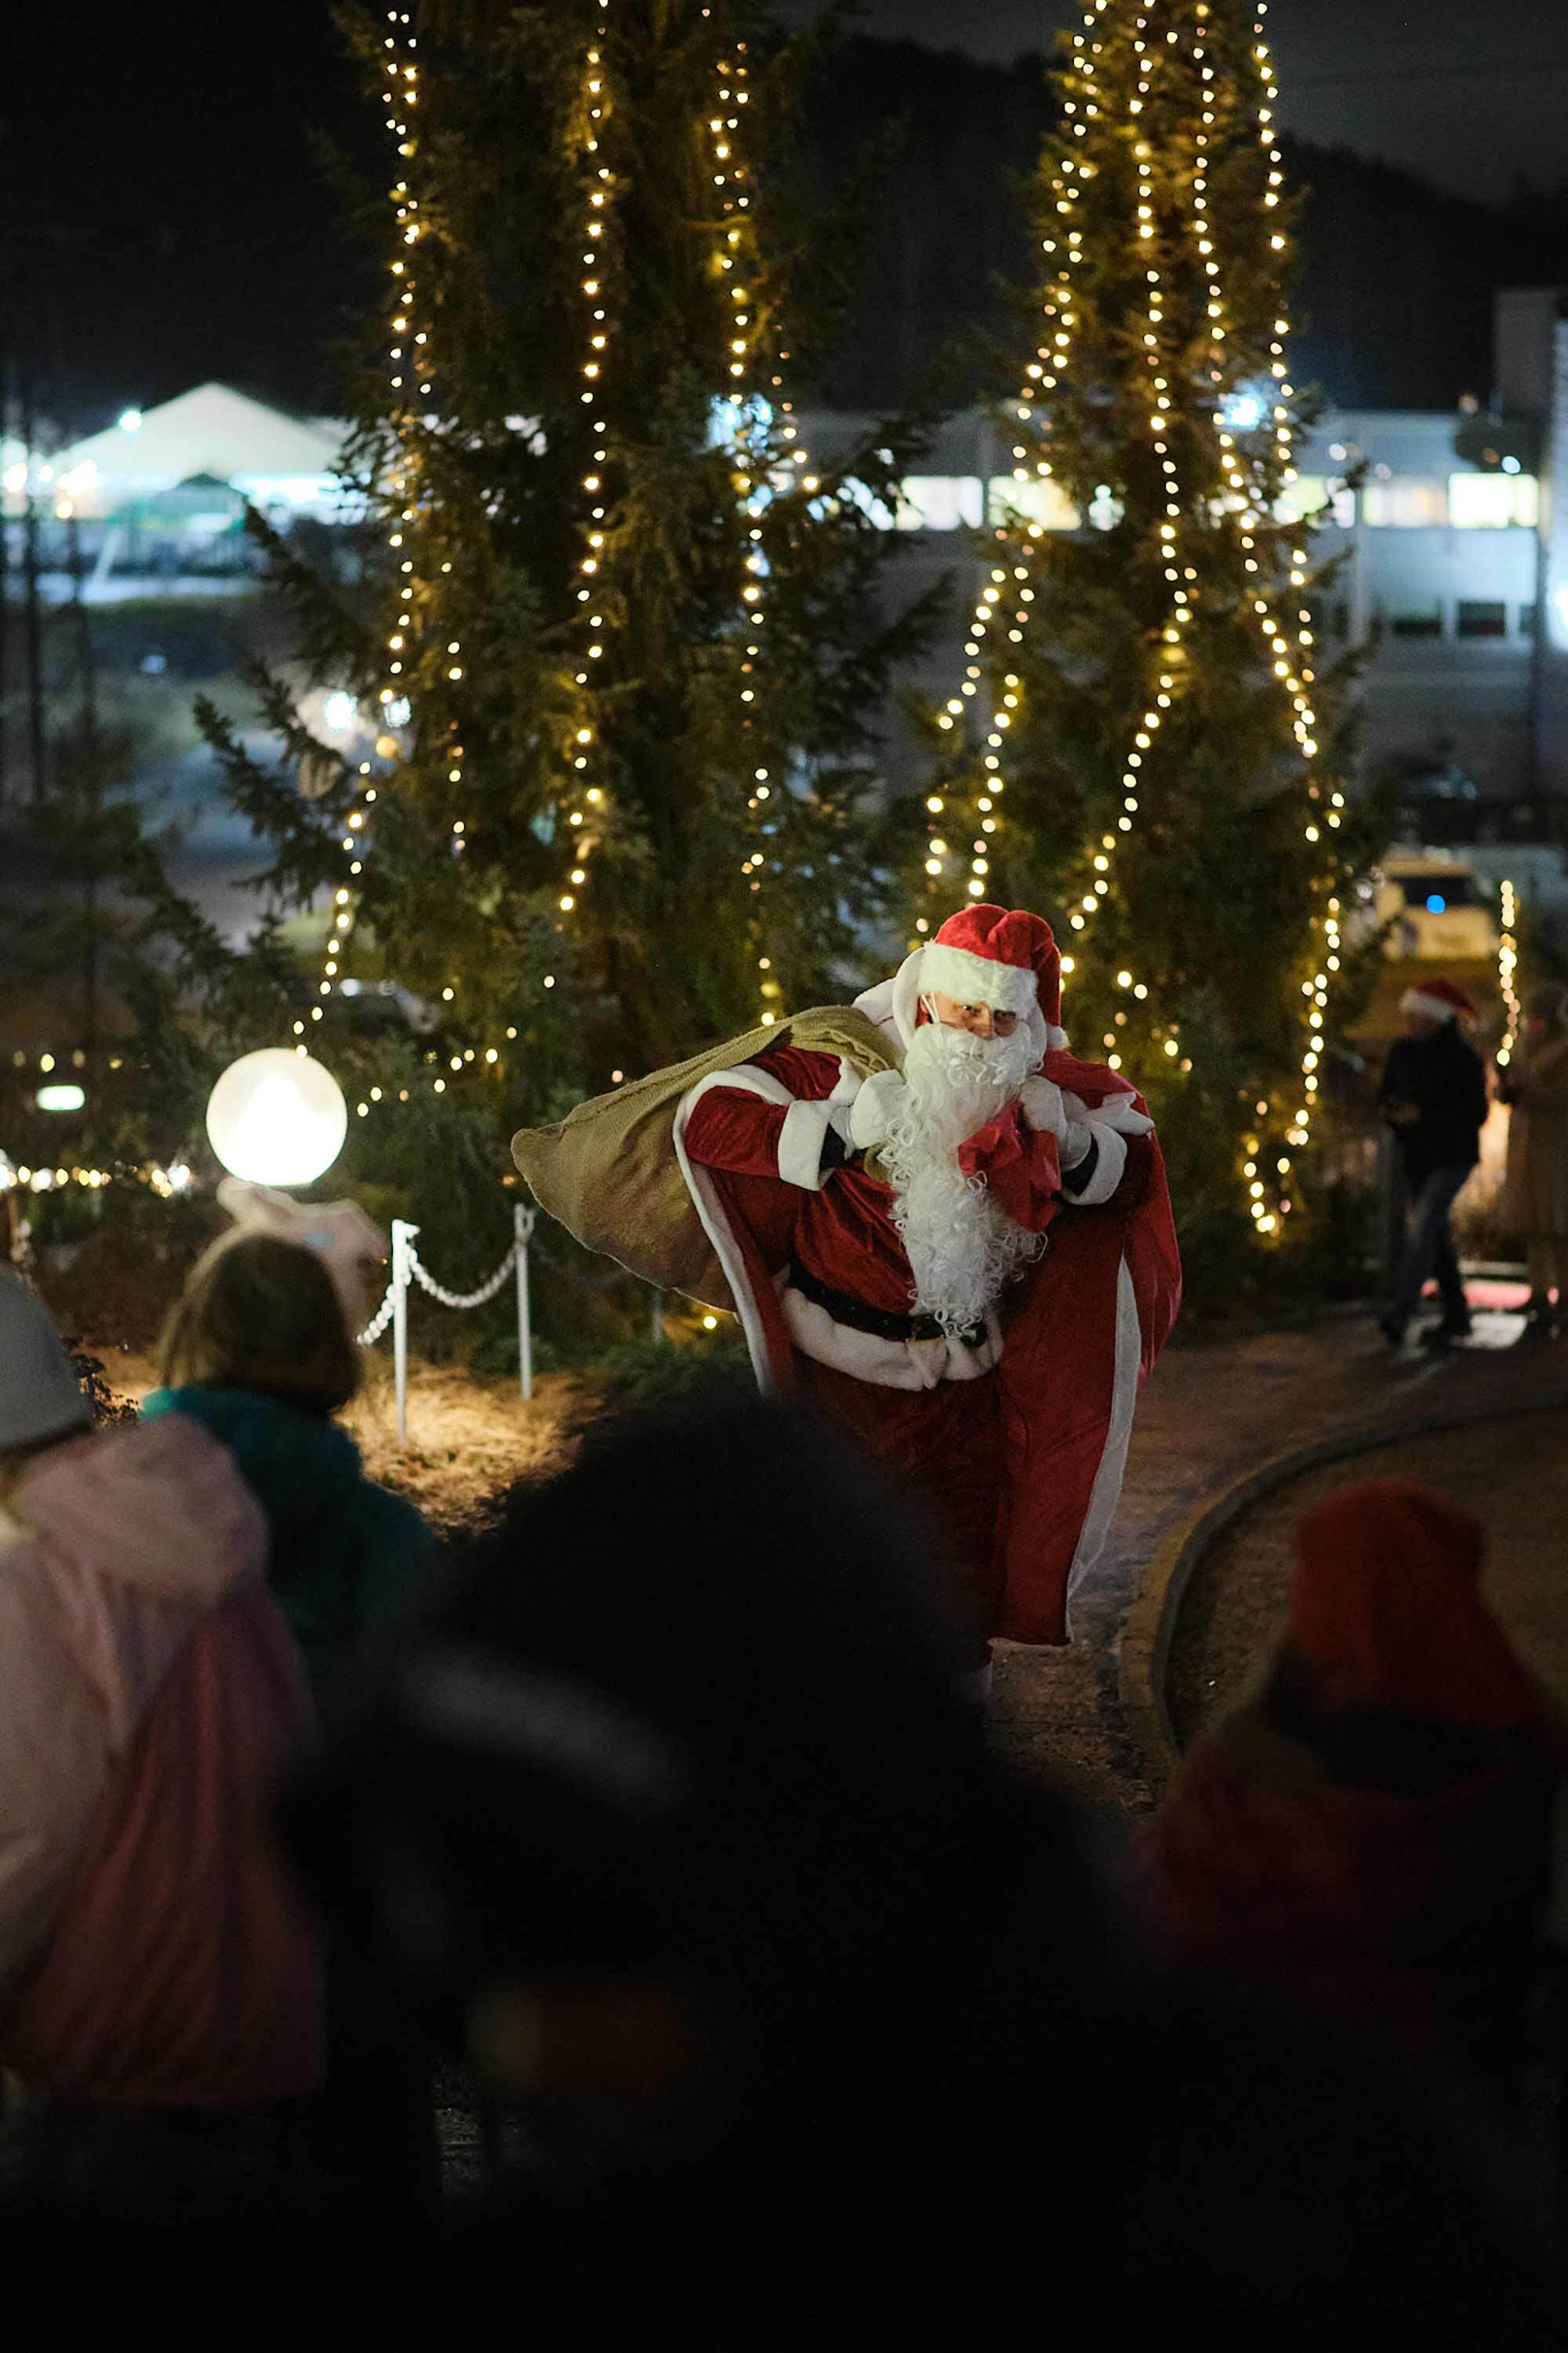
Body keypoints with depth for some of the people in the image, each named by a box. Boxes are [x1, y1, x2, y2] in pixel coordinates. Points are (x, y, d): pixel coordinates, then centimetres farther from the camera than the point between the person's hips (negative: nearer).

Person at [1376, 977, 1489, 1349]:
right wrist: (1391, 1110, -10)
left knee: (1423, 1227, -20)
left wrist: (1423, 1115, -22)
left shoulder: (1462, 1058, -13)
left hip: (1452, 1157, -7)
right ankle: (1456, 1316, 22)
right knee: (1437, 1234, 12)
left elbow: (1476, 1113, -15)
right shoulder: (1402, 1051, 5)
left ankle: (1399, 1313, -30)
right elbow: (1385, 1095, 15)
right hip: (1416, 1157, 7)